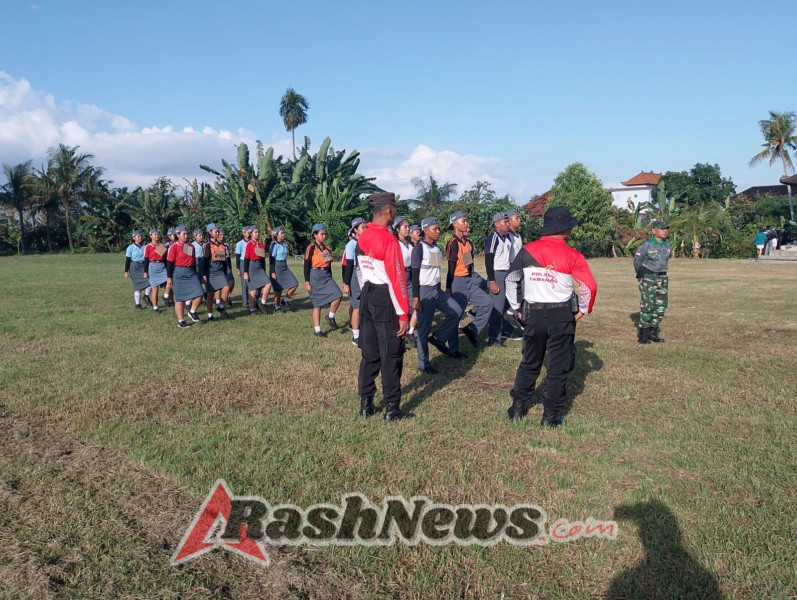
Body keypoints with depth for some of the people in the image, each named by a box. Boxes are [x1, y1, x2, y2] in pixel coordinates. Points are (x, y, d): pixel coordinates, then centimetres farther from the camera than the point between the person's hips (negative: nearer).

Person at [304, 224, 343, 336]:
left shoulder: (327, 248, 12)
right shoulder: (311, 248, -8)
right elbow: (306, 266, -10)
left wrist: (330, 280, 21)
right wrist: (307, 282, -14)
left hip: (327, 276, 6)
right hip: (315, 276, -6)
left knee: (338, 295, -16)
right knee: (317, 303, 0)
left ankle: (330, 317, 8)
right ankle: (317, 330, 10)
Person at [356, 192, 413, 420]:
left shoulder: (362, 238, 7)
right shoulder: (388, 240, -17)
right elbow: (397, 279, -19)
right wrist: (404, 314, -16)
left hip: (367, 296, 8)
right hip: (385, 300, -8)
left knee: (369, 352, 14)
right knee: (391, 355, 2)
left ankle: (366, 404, 21)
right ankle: (392, 409, 9)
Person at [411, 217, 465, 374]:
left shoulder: (437, 248, 11)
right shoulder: (419, 249, -12)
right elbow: (415, 274, -15)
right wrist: (415, 298, -18)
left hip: (437, 289, 8)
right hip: (424, 291, -8)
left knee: (456, 311, -2)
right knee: (424, 328, -3)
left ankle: (438, 338, 13)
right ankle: (423, 364, 6)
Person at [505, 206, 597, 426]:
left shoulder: (527, 250, -2)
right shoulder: (572, 256, -9)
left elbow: (511, 279, 4)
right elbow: (589, 286, -10)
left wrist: (516, 309, 12)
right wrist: (583, 310, 6)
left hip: (532, 314, 3)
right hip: (561, 316, -3)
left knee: (529, 363, 19)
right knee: (558, 367, 9)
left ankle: (517, 408, 25)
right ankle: (551, 416, 15)